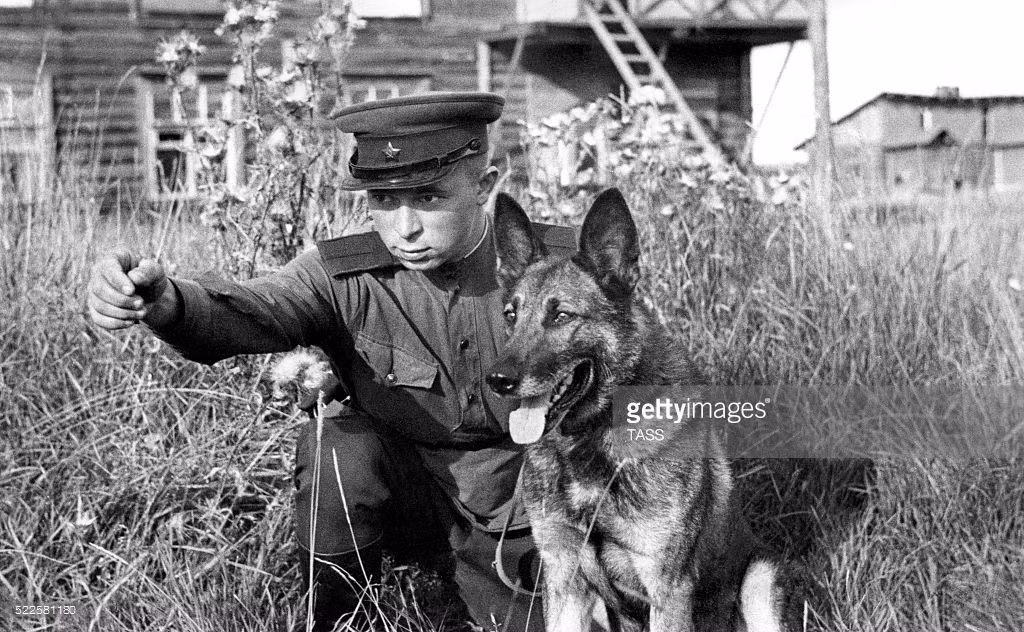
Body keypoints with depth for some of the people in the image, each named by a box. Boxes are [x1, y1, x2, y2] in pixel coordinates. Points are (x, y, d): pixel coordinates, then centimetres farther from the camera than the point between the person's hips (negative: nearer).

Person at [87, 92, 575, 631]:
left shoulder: (558, 262, -14)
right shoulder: (343, 277, -15)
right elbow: (255, 313, -34)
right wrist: (163, 301, -56)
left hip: (517, 512, 1)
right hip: (401, 488, -1)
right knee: (335, 444, -29)